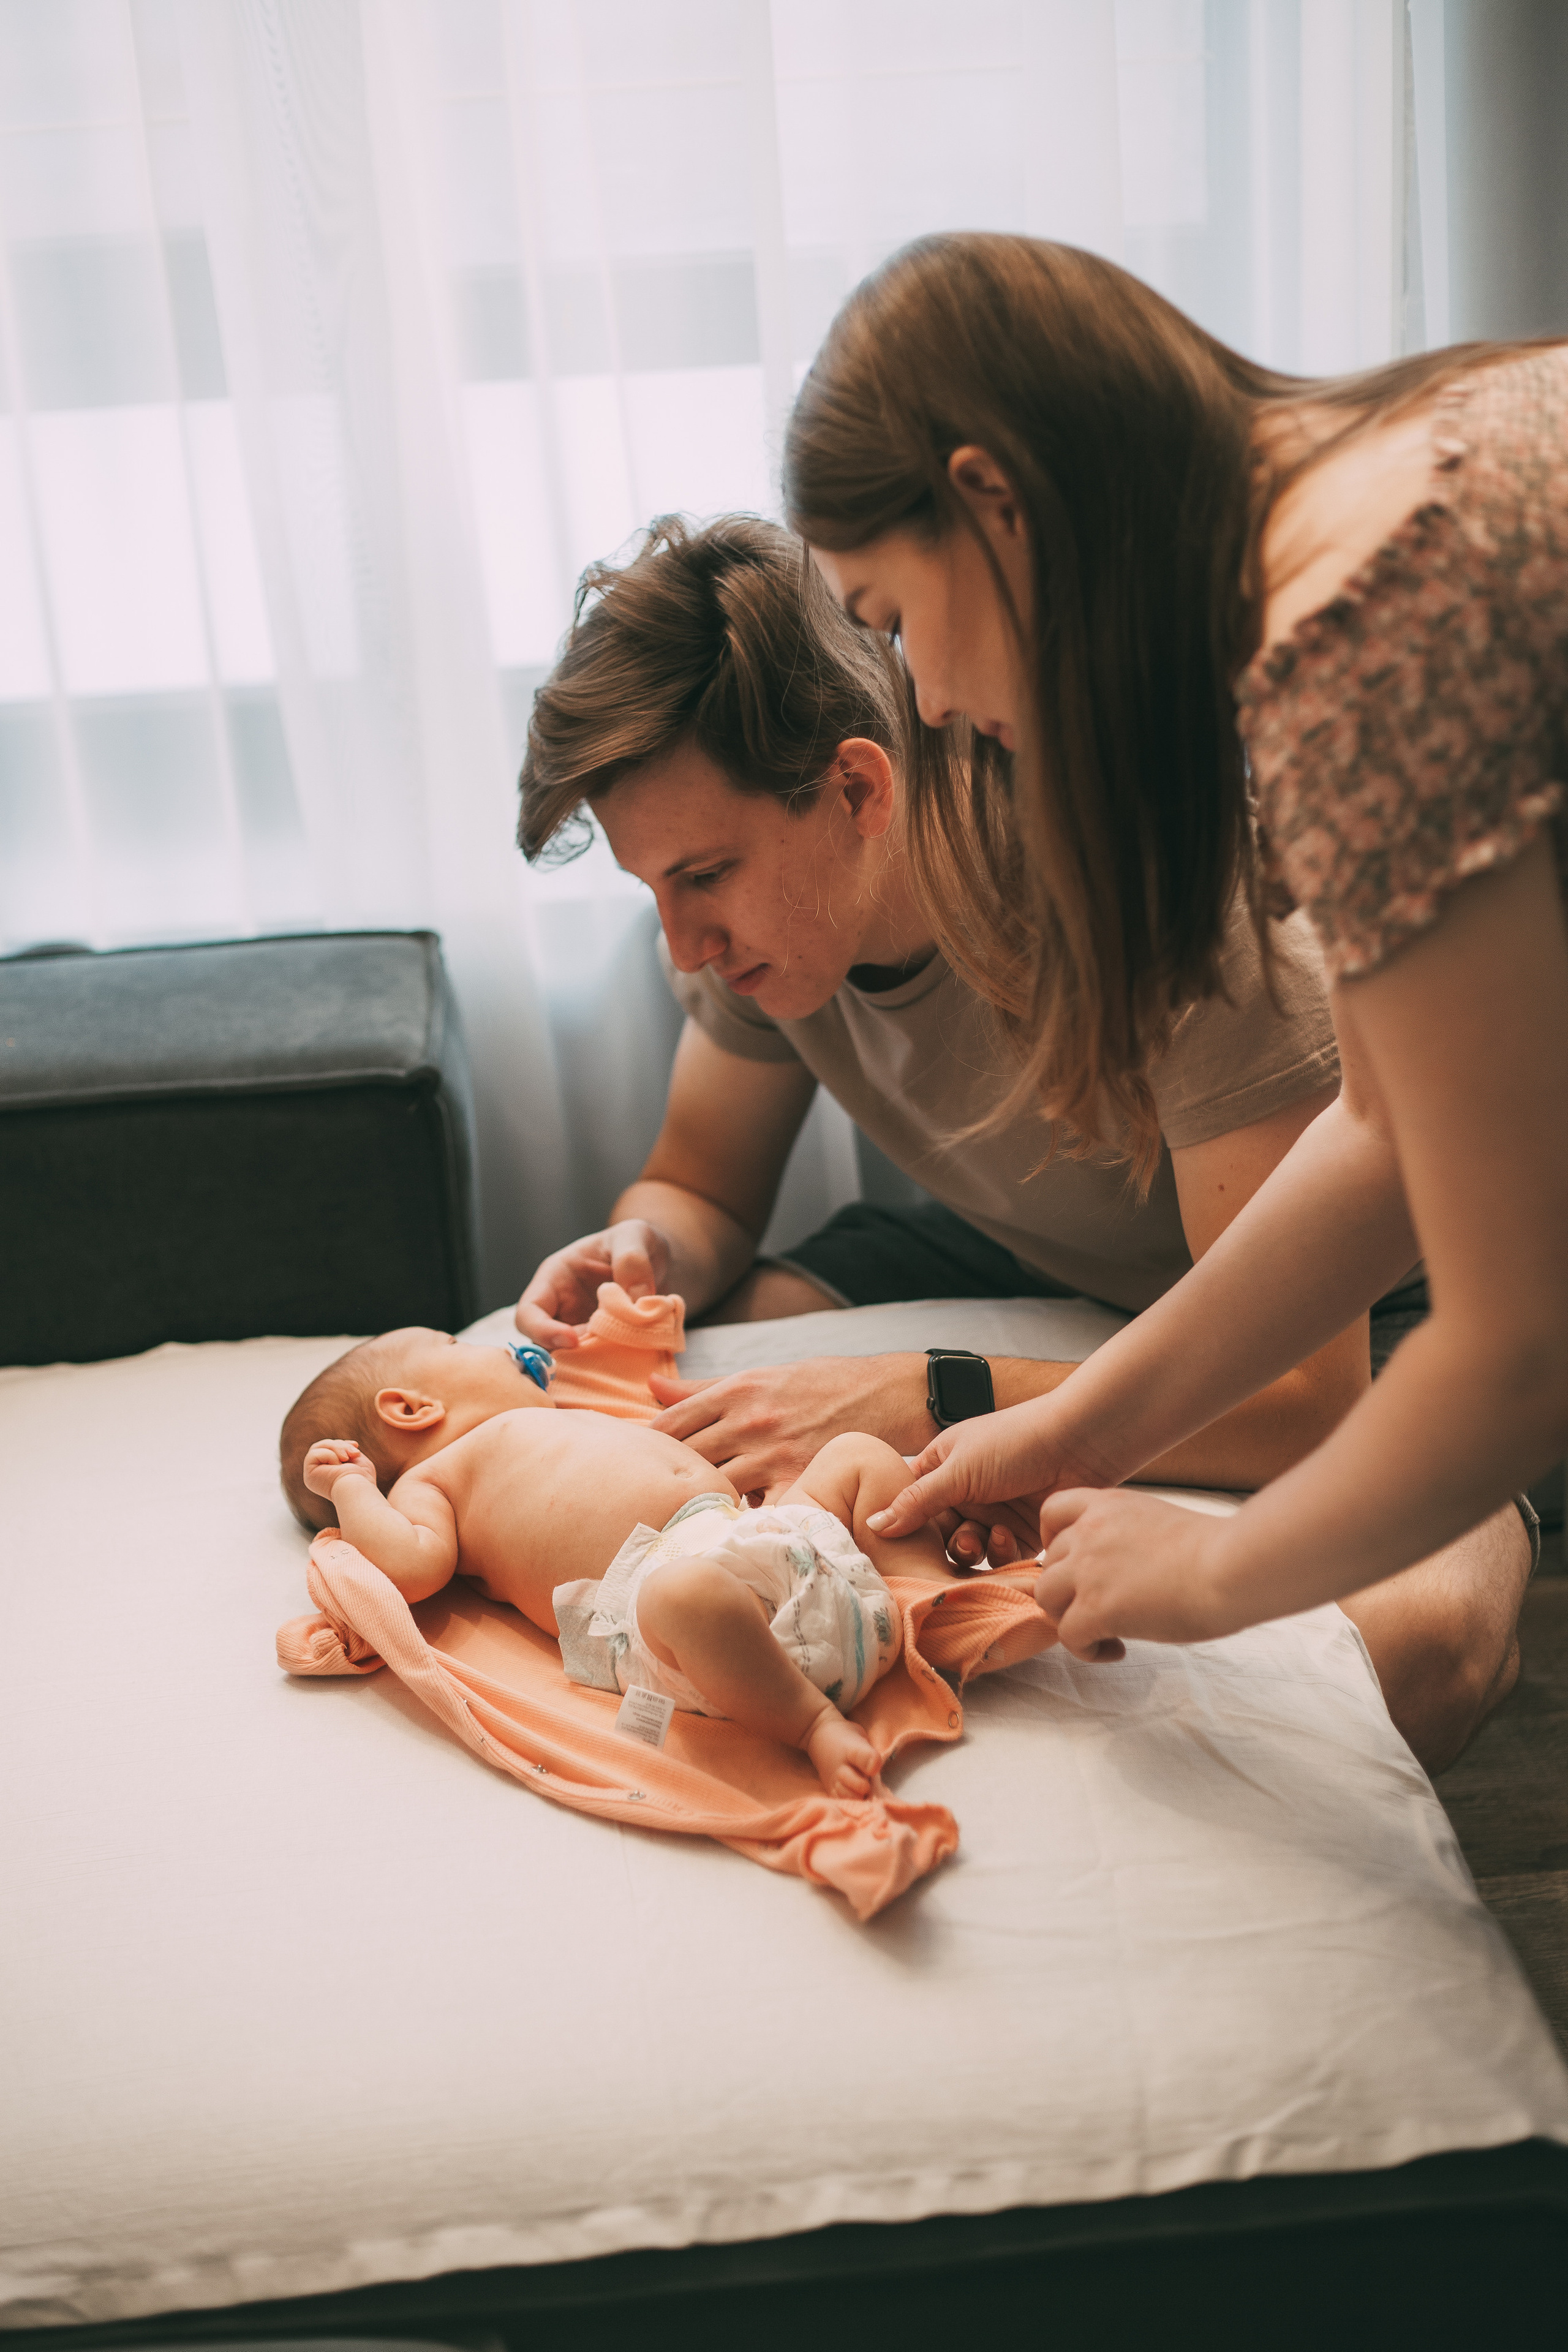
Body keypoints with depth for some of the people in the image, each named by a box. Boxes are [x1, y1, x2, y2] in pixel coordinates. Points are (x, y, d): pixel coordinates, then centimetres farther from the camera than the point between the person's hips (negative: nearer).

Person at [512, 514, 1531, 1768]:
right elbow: (702, 1186, 1)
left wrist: (915, 1404, -41)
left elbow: (1305, 1396, -36)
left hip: (1346, 1304, -5)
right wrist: (645, 1254, -24)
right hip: (1044, 1260, 6)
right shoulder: (760, 894, -16)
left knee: (1412, 1639, -37)